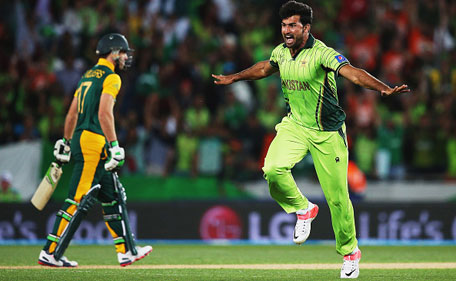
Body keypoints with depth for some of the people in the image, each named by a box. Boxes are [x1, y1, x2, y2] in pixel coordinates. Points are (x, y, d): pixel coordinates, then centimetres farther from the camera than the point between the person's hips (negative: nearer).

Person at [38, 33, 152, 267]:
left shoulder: (88, 76, 19)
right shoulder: (111, 78, -8)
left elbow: (72, 113, 20)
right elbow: (104, 112, -19)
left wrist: (66, 142, 24)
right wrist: (114, 145, -21)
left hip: (79, 138, 10)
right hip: (94, 141, -10)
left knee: (113, 196, 13)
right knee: (79, 199, -9)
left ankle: (127, 251, 14)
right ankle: (50, 253, -10)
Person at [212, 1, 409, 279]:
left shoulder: (321, 53, -21)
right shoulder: (281, 53, 0)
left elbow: (352, 72, -35)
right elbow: (265, 68, 24)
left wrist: (386, 89, -50)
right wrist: (234, 78, 36)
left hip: (328, 132, -5)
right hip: (295, 125, 5)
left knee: (337, 197, -2)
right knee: (273, 169, -23)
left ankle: (350, 251, 21)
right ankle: (303, 209, 6)